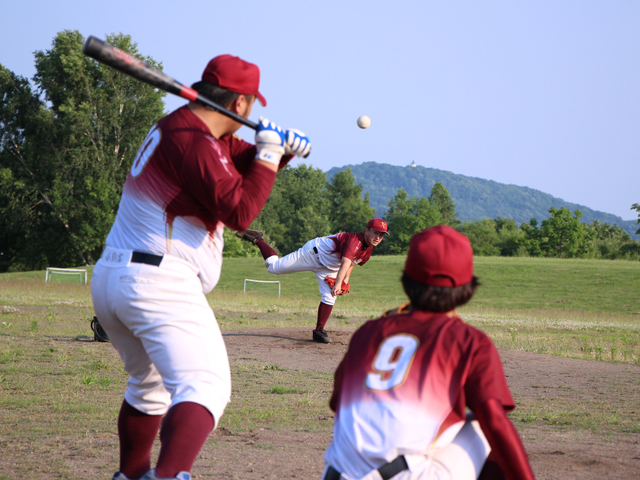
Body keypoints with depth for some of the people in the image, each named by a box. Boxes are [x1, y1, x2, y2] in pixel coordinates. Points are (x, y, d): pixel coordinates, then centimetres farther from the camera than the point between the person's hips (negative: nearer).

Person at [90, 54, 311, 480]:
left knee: (149, 385, 28)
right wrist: (269, 154, -9)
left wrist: (282, 148, 8)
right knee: (205, 385, -20)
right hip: (160, 284, -11)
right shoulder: (191, 138, -13)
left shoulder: (178, 126, 18)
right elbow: (239, 211, -19)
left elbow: (244, 161, 28)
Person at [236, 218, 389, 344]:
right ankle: (256, 239, 17)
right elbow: (345, 263, -50)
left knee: (329, 298, -6)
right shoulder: (355, 240, -34)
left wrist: (345, 282, -3)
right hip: (314, 253, -8)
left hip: (329, 268, 8)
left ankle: (319, 331, 6)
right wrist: (338, 283, -62)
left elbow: (350, 264, 11)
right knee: (273, 267, -2)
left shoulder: (368, 250, -5)